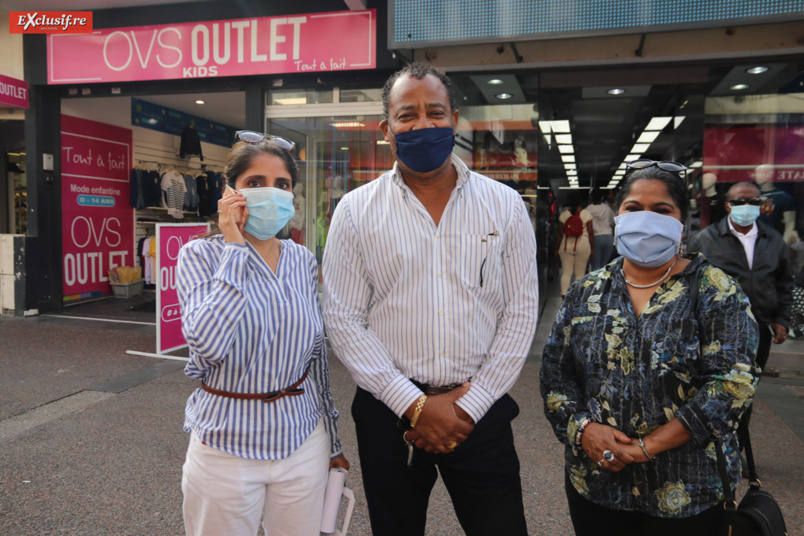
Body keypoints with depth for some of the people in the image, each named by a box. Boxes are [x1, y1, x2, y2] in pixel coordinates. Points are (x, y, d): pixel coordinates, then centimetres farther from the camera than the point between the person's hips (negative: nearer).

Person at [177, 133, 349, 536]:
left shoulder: (303, 261, 3)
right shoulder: (201, 255, -9)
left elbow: (317, 355, 9)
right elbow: (208, 344, -27)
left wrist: (332, 441, 13)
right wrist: (235, 247, -22)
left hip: (303, 441, 4)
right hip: (227, 444, -3)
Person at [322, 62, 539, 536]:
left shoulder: (505, 206, 1)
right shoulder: (356, 211, -2)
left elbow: (522, 310, 0)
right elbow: (344, 320, -5)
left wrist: (470, 404, -7)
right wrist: (414, 405, -11)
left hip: (481, 411, 1)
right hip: (389, 412, 0)